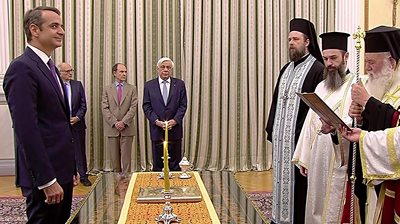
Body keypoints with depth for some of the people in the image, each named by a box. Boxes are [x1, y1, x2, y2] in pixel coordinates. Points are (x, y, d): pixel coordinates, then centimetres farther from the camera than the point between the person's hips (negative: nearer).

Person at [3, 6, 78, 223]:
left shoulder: (49, 67, 14)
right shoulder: (22, 68, -15)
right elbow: (27, 130, -21)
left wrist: (70, 168, 17)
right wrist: (47, 180, -21)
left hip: (61, 171, 9)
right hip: (44, 176, -9)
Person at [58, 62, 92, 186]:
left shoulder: (78, 85, 6)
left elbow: (83, 105, 4)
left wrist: (77, 118, -8)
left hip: (77, 124, 2)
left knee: (80, 151, 6)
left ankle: (83, 176, 15)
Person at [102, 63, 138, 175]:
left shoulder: (132, 88, 6)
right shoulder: (107, 89, 7)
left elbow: (133, 108, -2)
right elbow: (105, 109, 0)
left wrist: (123, 122, -13)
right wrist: (114, 122, -11)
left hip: (127, 128, -1)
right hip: (112, 128, 1)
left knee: (126, 157, 1)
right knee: (114, 157, 7)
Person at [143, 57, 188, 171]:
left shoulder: (180, 84, 6)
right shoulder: (149, 85, 5)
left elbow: (183, 105, 1)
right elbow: (146, 106, 1)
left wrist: (175, 120, -13)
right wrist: (156, 121, -13)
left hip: (174, 129, 0)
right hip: (157, 130, 0)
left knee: (175, 164, 6)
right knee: (157, 164, 7)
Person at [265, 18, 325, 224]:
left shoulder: (317, 69, -10)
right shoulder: (286, 69, 14)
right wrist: (272, 130, 13)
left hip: (301, 136, -7)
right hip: (281, 136, 8)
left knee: (298, 182, 1)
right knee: (282, 177, 14)